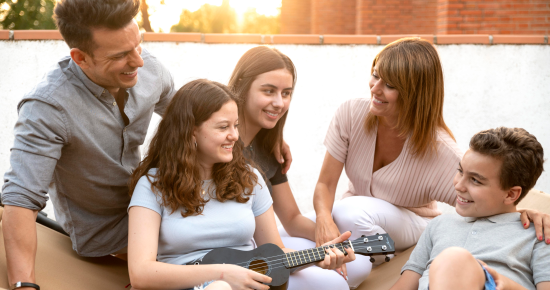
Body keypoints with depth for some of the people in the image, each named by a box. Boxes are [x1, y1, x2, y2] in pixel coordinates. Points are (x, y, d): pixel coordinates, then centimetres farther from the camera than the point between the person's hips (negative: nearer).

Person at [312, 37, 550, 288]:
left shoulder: (439, 152, -26)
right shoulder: (351, 114, -19)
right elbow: (326, 184, -16)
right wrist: (324, 220, -38)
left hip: (409, 223, -2)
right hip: (356, 216, 2)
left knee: (350, 211, -32)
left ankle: (384, 258, -8)